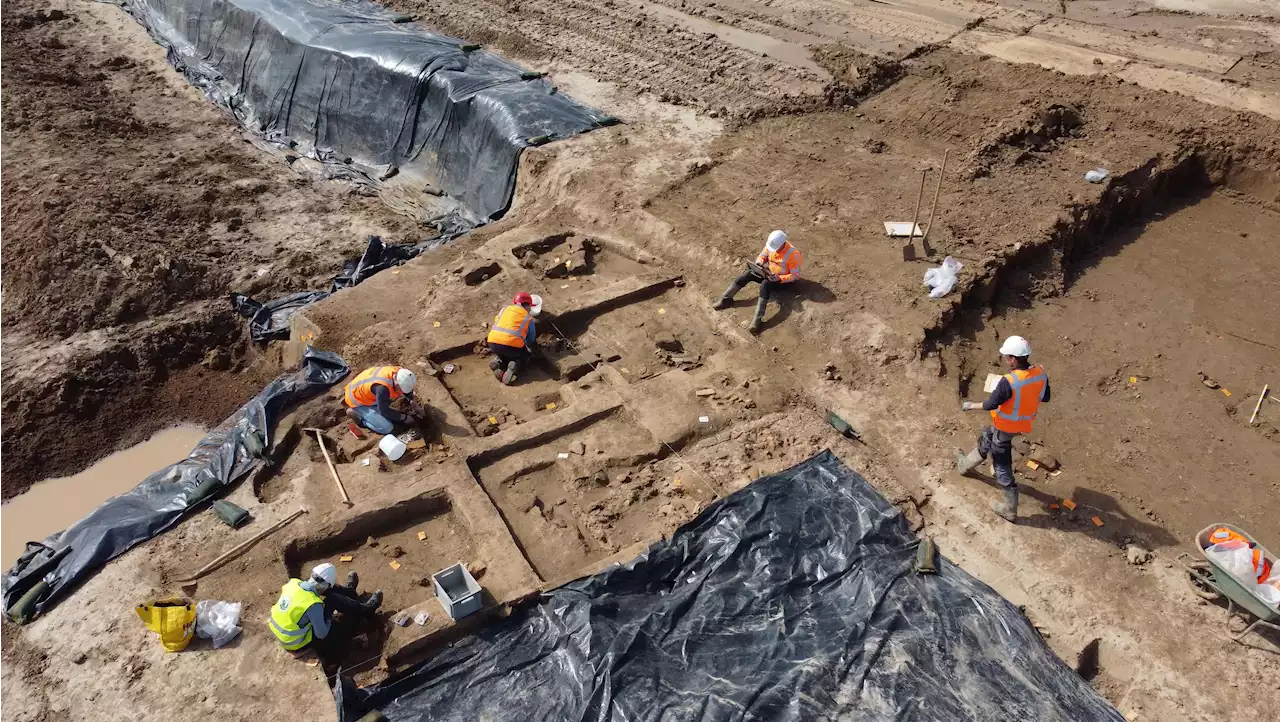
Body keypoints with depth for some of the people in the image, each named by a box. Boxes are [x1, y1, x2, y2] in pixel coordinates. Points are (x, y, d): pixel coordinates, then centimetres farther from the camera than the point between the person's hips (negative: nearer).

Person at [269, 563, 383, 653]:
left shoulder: (293, 582, -16)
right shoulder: (313, 605, -34)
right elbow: (322, 634, -23)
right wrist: (329, 618, -2)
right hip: (297, 643, -7)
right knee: (334, 600, -10)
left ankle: (348, 591, 37)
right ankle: (365, 610, 14)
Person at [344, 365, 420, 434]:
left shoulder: (400, 373, -17)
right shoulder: (383, 387, -40)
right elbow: (384, 411, -26)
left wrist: (412, 402, -4)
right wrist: (404, 417, -16)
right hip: (358, 400, -8)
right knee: (387, 428, -15)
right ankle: (356, 414, -1)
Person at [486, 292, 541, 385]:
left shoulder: (504, 309, 21)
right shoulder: (528, 318, 14)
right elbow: (531, 341, 21)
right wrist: (534, 349, 44)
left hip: (493, 343, 4)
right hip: (512, 345, -4)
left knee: (502, 353, 37)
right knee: (527, 357, 25)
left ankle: (498, 361, 2)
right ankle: (514, 366, -8)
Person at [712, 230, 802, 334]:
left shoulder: (793, 253, -26)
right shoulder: (771, 244, -9)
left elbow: (795, 275, -20)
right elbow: (762, 256, 6)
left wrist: (779, 278, -32)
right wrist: (759, 264, -16)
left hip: (783, 280, -6)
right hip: (769, 273, 6)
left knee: (765, 284, -37)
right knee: (748, 274, -19)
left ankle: (757, 320, -46)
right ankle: (725, 299, -17)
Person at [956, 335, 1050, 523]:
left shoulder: (1008, 382, -34)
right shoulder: (1040, 373, -13)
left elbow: (991, 404, -23)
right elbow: (1045, 398, 2)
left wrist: (971, 406, -7)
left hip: (1005, 427, -7)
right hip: (1024, 423, 7)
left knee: (1002, 466, 11)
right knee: (985, 439, 31)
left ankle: (1010, 510, 24)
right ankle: (966, 464, 53)